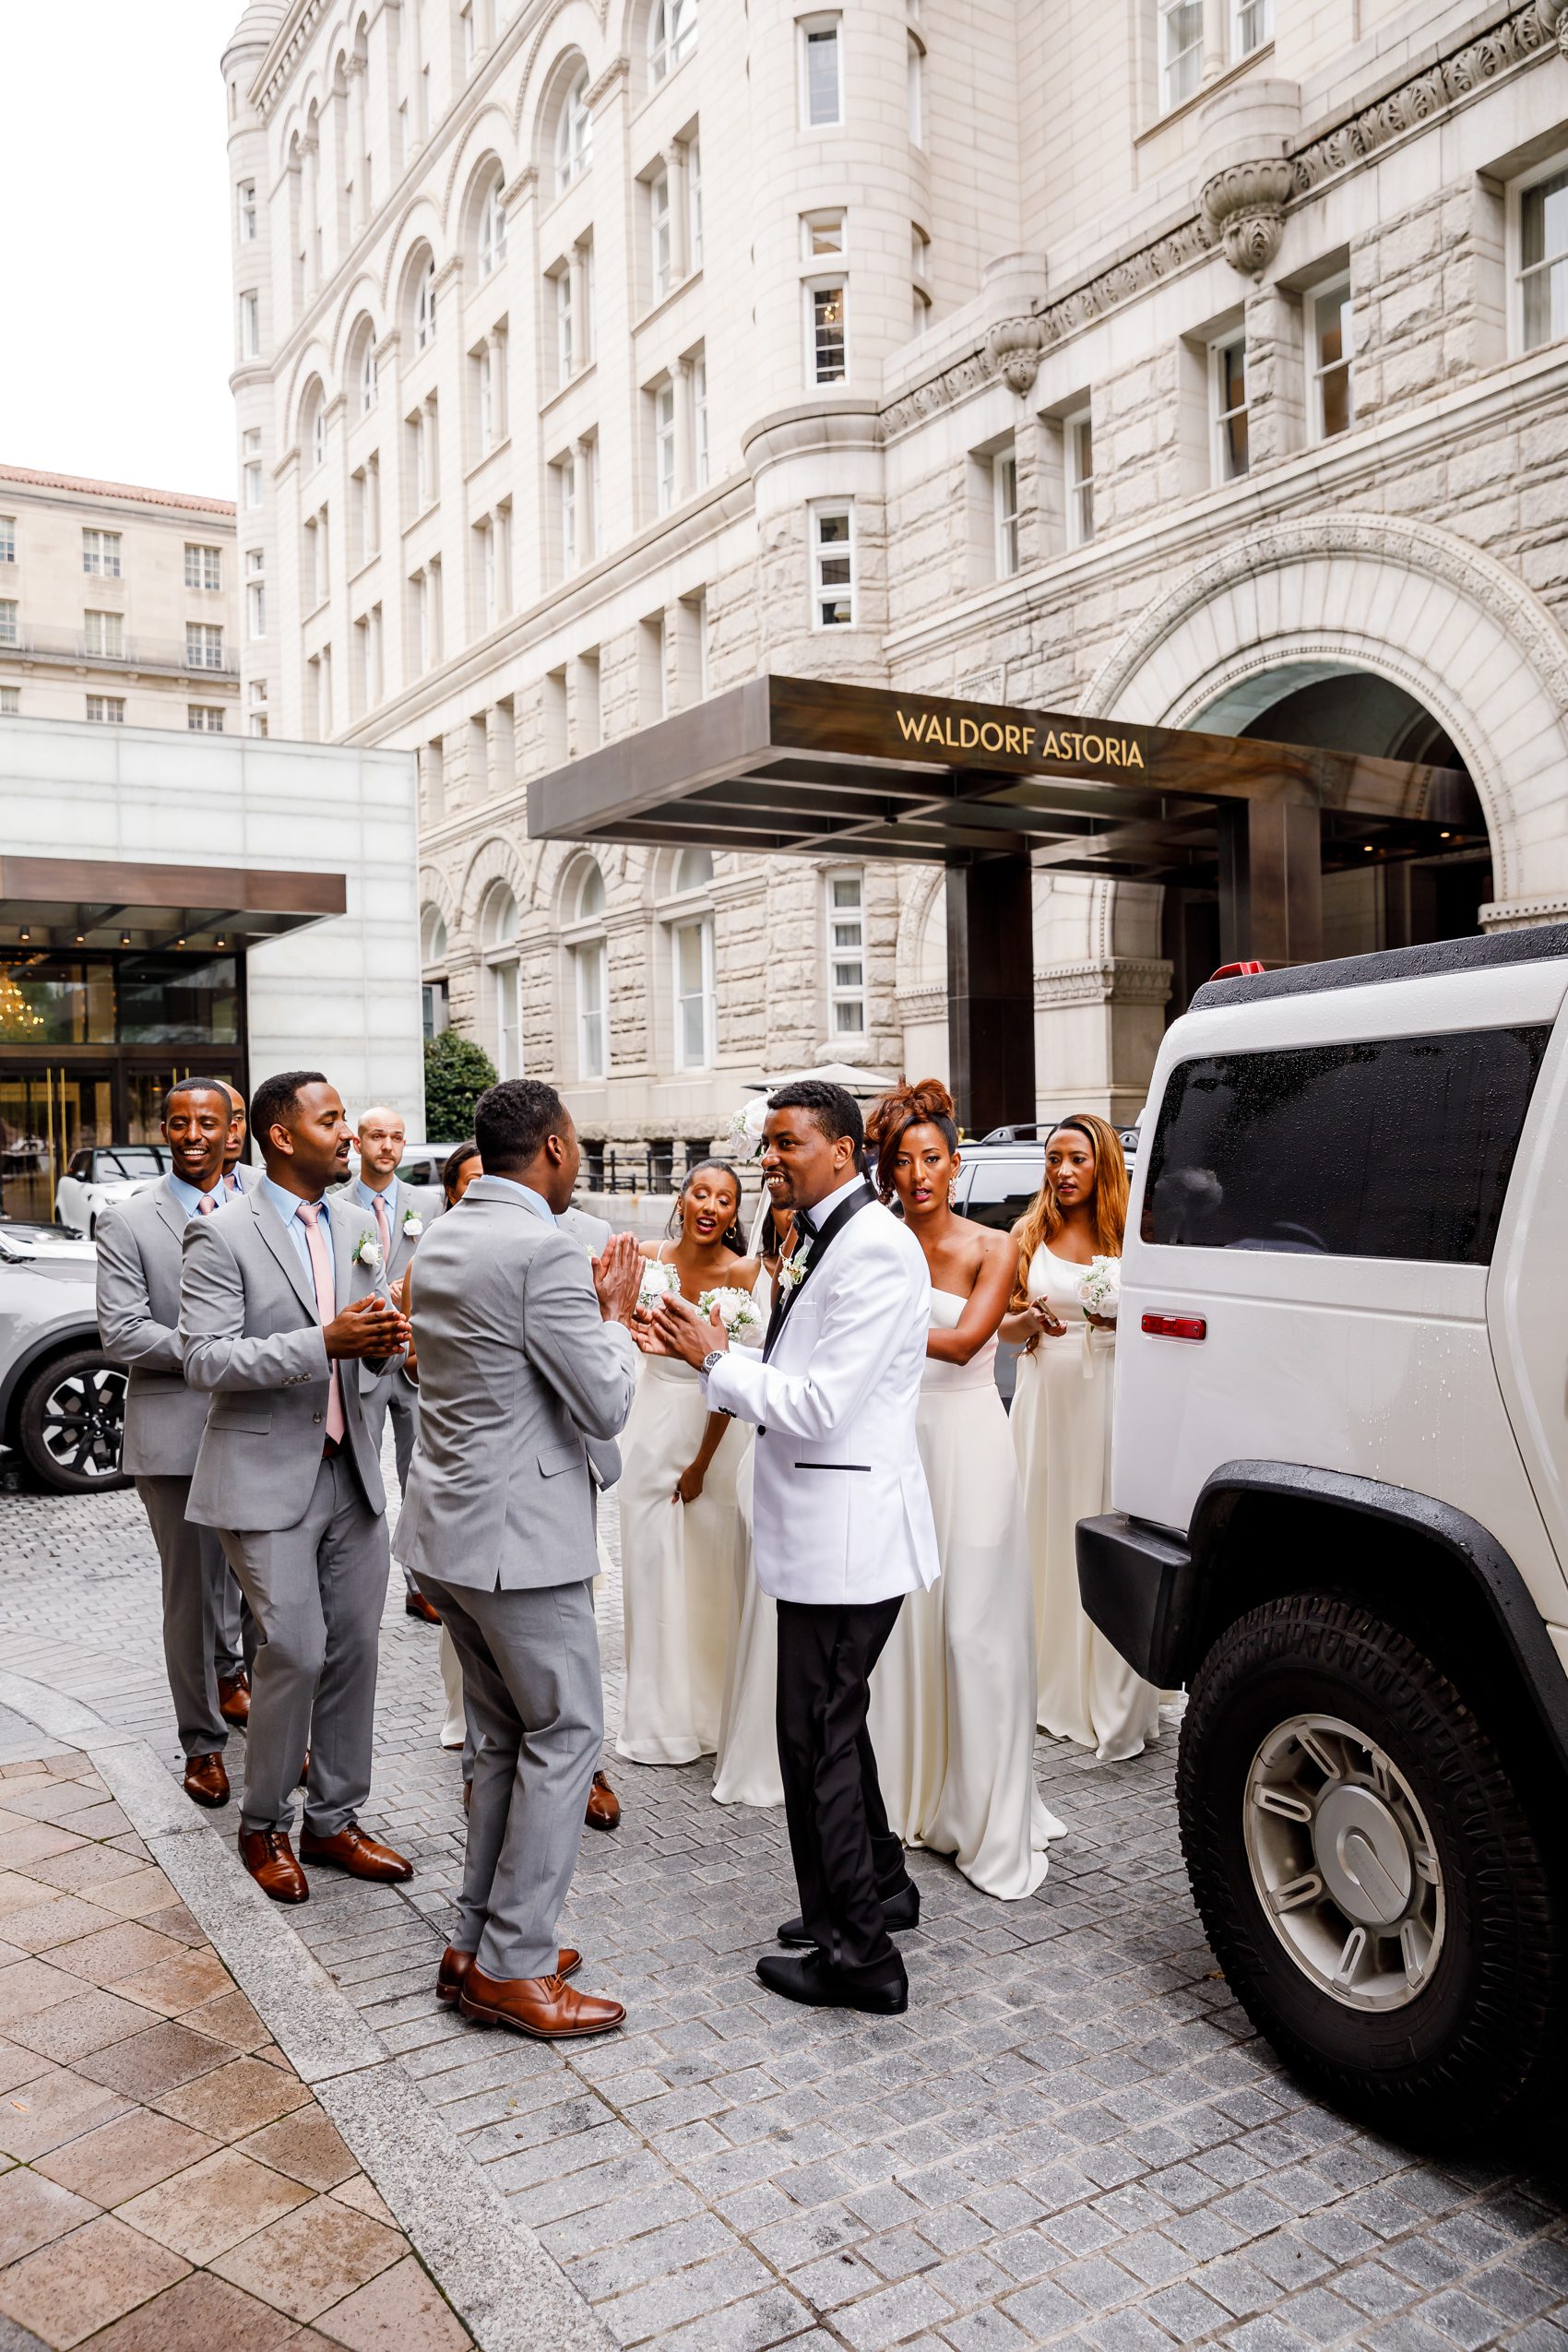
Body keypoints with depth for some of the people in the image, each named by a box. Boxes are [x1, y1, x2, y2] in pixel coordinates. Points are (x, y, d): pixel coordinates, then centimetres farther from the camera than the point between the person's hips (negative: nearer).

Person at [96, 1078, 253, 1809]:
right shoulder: (128, 1222, -2)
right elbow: (121, 1335, -9)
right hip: (177, 1429, -3)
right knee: (192, 1592, 5)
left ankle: (226, 1674, 44)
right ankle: (204, 1742, 21)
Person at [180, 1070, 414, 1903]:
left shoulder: (352, 1226, 10)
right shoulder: (222, 1235, -10)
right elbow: (206, 1360, -17)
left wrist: (382, 1342, -8)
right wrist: (324, 1342, -26)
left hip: (350, 1469, 6)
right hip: (268, 1477, -6)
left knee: (354, 1648, 9)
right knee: (296, 1653, -6)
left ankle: (333, 1820, 25)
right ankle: (264, 1827, 17)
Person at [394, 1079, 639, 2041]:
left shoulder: (443, 1240, 9)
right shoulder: (546, 1252, -19)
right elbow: (606, 1407, -16)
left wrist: (592, 1303, 15)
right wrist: (617, 1311, -2)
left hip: (450, 1527, 9)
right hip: (519, 1536, -9)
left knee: (507, 1738, 18)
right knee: (566, 1735, 3)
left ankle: (480, 1942, 26)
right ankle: (514, 1967, 10)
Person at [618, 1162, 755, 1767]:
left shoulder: (741, 1271, -12)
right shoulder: (647, 1256, -3)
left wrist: (702, 1463, -11)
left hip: (713, 1427, -2)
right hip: (654, 1424, 3)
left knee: (709, 1571, 5)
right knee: (650, 1566, 7)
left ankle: (710, 1712, 23)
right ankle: (660, 1718, 21)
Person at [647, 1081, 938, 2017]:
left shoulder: (876, 1248, -19)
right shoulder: (823, 1240, 13)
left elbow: (821, 1407, -23)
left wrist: (716, 1360, -13)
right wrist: (714, 1351, 3)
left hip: (847, 1532, -10)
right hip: (824, 1528, 10)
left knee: (818, 1735, -1)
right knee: (832, 1721, 22)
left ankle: (859, 1957, 13)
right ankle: (882, 1887, 40)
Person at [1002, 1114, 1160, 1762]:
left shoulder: (1128, 1234, 2)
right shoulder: (1028, 1235, 9)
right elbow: (1003, 1325, 12)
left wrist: (1122, 1317, -16)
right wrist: (1032, 1319, -8)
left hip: (1110, 1394, -3)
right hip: (1046, 1393, 3)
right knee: (1047, 1533, 5)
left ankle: (1114, 1703, 5)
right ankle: (1052, 1689, 17)